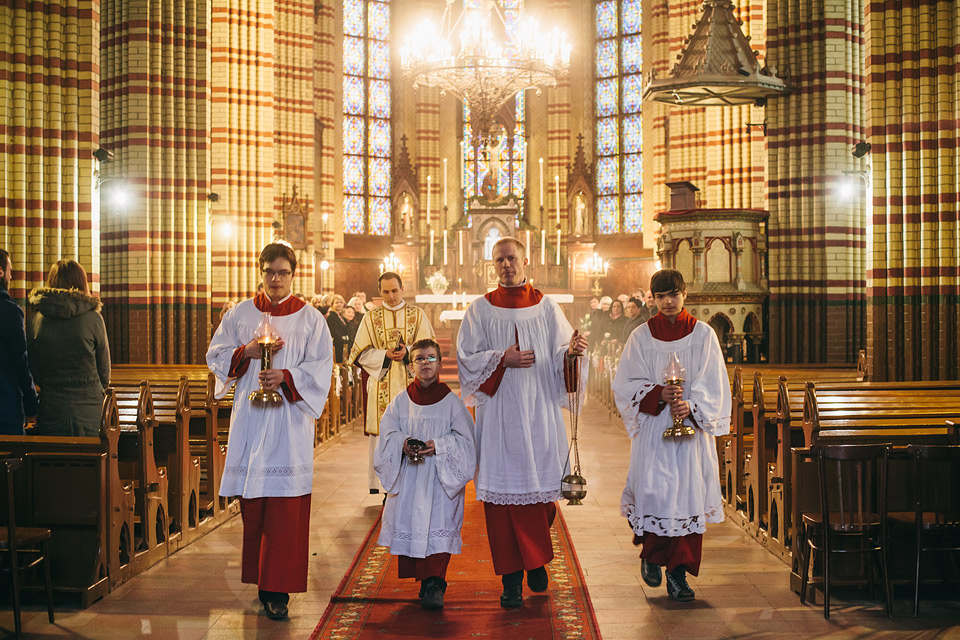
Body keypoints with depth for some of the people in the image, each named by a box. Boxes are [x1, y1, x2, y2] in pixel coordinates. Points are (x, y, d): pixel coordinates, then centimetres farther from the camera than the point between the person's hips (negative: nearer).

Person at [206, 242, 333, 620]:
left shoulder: (309, 318, 5)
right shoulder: (240, 314, 11)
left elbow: (320, 366, -1)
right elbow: (216, 356, 11)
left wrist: (286, 377, -17)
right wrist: (247, 353, -7)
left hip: (290, 418, -2)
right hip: (250, 417, 2)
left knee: (285, 503, -6)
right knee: (253, 502, 4)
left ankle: (277, 589, -2)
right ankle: (261, 576, 18)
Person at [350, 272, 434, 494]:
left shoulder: (417, 315, 9)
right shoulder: (371, 318, 8)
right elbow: (362, 354, 4)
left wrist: (407, 352, -15)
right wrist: (386, 355, -13)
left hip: (411, 385, 0)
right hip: (381, 386, 0)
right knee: (380, 433, -3)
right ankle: (377, 486, 3)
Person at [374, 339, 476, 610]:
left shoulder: (452, 401, 0)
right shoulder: (400, 402, 6)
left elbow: (465, 439, -2)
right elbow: (388, 434, 6)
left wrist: (439, 445, -17)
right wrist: (403, 442, -15)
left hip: (441, 477, -3)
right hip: (408, 475, 3)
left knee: (439, 524, -11)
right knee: (409, 522, 5)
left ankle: (434, 583, -8)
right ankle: (419, 574, 23)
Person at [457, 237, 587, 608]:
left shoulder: (546, 308, 8)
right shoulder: (481, 310, 7)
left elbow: (560, 357, 2)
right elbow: (467, 357, 1)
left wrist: (570, 351, -20)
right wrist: (503, 359, -11)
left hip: (538, 410, 1)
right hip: (498, 411, -1)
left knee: (540, 484, 2)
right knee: (503, 487, -2)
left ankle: (535, 559, 26)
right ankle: (511, 578, 4)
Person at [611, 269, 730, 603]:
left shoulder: (703, 334, 4)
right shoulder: (641, 337, 5)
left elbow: (712, 385, 0)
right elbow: (627, 384, 0)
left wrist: (691, 406, -18)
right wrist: (659, 394, -17)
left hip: (692, 427, 1)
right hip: (653, 428, 0)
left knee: (688, 496, -1)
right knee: (653, 491, -7)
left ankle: (678, 572, 8)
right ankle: (651, 554, 19)